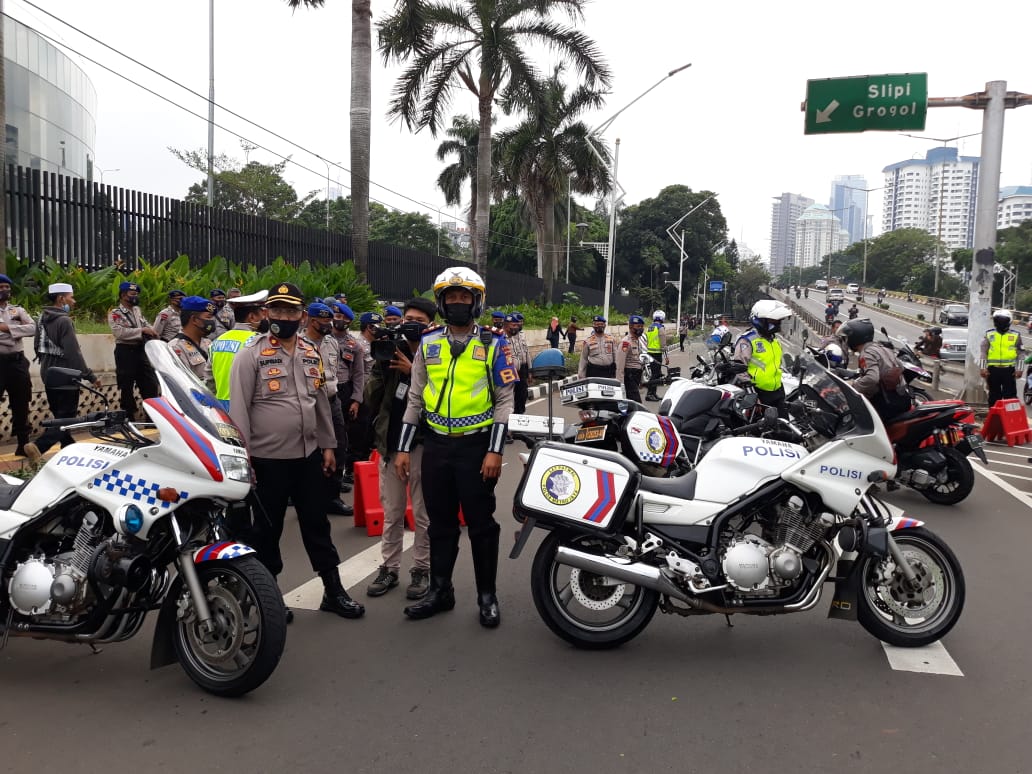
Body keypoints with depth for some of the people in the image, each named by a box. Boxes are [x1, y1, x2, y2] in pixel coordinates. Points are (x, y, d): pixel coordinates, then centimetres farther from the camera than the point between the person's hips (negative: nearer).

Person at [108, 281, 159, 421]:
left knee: (150, 383, 9)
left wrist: (151, 332, -5)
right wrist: (142, 331, -22)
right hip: (125, 352, -7)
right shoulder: (115, 313, -7)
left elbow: (146, 325, 19)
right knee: (126, 386, 2)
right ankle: (129, 417, 10)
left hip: (141, 350, 7)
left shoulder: (137, 310, 15)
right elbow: (120, 332, -20)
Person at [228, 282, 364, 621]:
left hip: (309, 455, 5)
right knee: (267, 529, 8)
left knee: (317, 523, 13)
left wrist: (327, 445, 14)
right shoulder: (251, 354, -8)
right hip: (269, 458, -5)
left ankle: (333, 591, 22)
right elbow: (239, 409, -10)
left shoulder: (311, 354, 10)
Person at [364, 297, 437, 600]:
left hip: (422, 442, -3)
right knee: (391, 512, 12)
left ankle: (421, 569, 17)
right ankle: (390, 567, 22)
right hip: (390, 442, 3)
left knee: (423, 513, 5)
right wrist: (379, 367, -11)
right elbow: (371, 399, 4)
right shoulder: (391, 351, 6)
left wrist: (413, 372, -21)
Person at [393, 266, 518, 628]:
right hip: (436, 445, 3)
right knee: (441, 523, 13)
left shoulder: (493, 344, -2)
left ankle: (487, 595, 17)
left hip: (476, 445, -3)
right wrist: (403, 448, 5)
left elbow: (505, 400, -5)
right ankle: (440, 590, 26)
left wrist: (495, 451, -13)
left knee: (481, 523, 4)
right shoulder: (428, 343, 7)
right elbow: (415, 398, 10)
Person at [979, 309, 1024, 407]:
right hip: (993, 370, 1)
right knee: (994, 395, 8)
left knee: (1010, 395, 0)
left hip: (1009, 370, -1)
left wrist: (1019, 369, 2)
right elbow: (983, 351, 5)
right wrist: (983, 368, -2)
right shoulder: (989, 334, 6)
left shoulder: (1016, 335, 5)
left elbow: (1021, 353, 8)